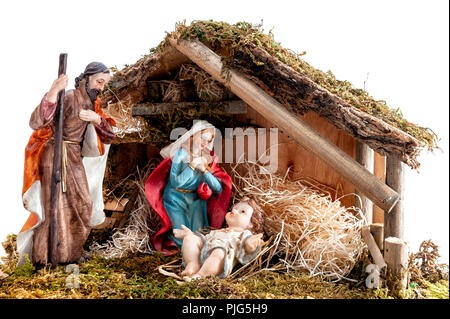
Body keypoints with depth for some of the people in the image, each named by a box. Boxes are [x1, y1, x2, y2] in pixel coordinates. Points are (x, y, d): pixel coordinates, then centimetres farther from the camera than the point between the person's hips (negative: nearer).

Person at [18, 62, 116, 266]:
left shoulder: (92, 102, 9)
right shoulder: (68, 97, -16)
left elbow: (108, 136, 9)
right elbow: (36, 122, -30)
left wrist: (96, 119, -10)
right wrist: (52, 93, -42)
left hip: (75, 158, 8)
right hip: (55, 156, -8)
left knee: (81, 204, 11)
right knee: (56, 204, -8)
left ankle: (70, 254, 27)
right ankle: (44, 260, 6)